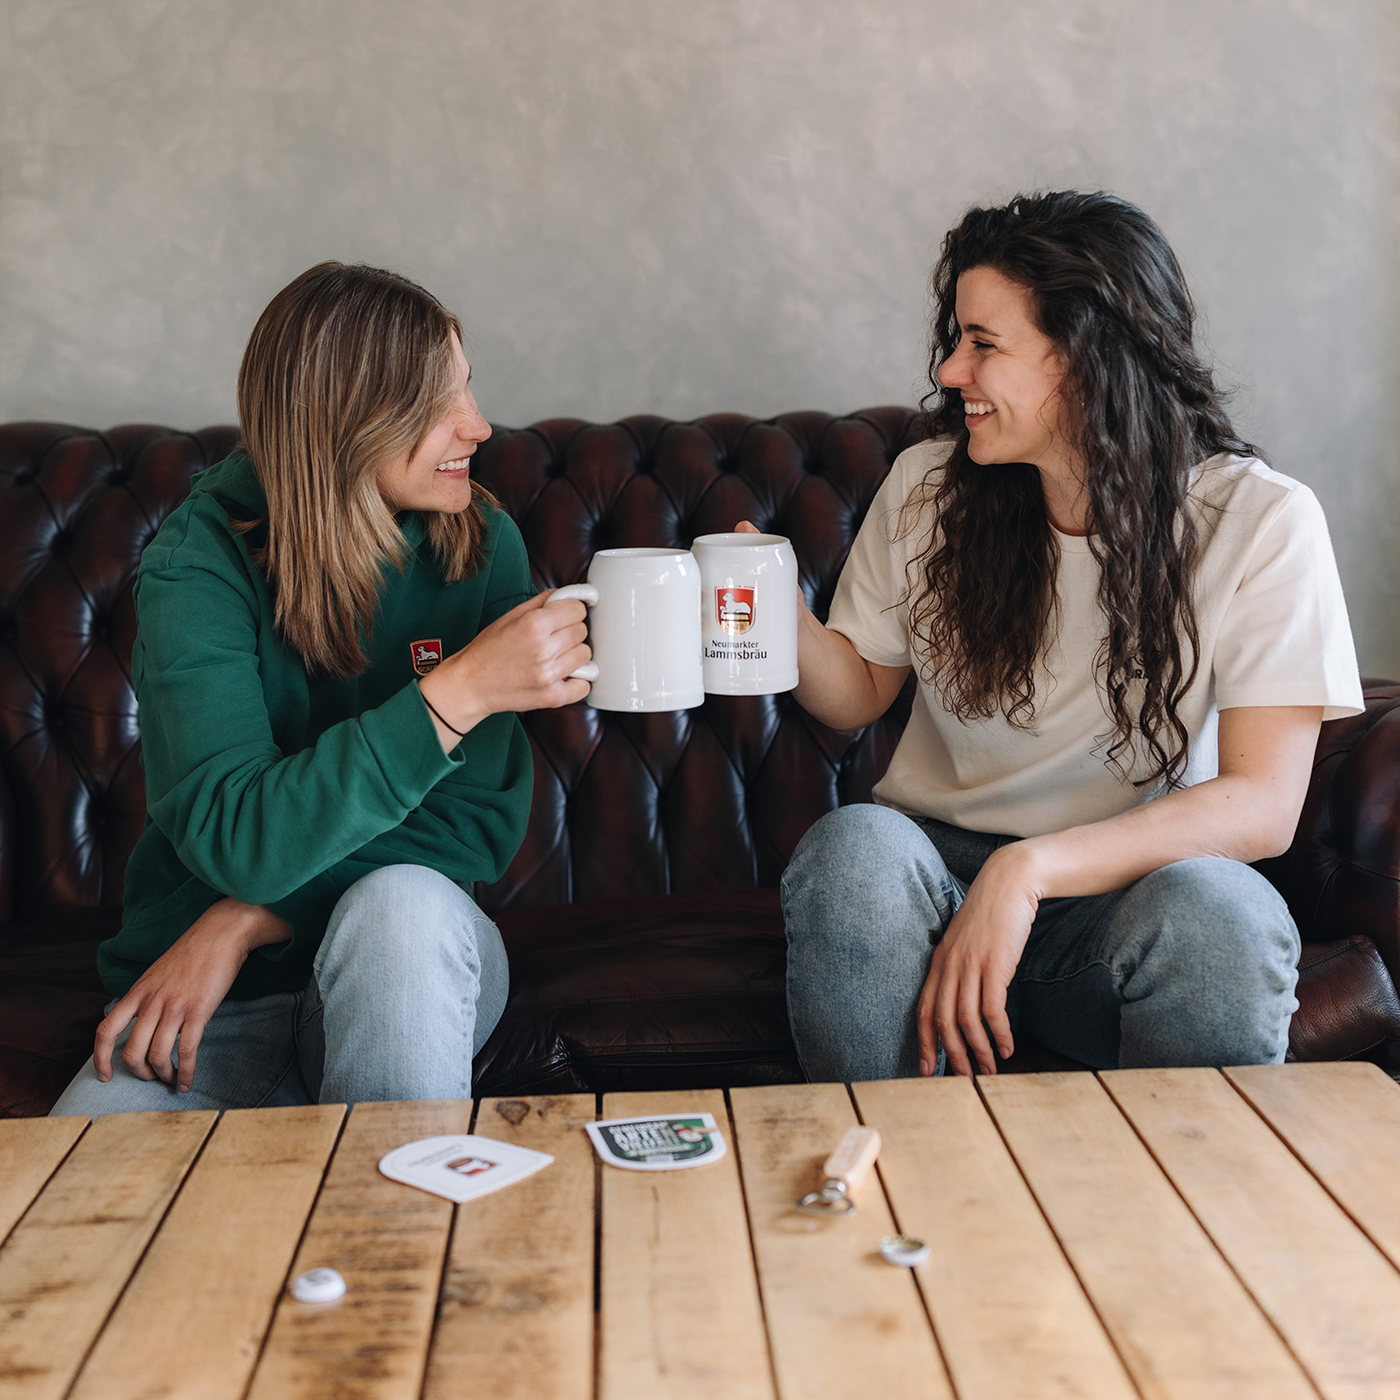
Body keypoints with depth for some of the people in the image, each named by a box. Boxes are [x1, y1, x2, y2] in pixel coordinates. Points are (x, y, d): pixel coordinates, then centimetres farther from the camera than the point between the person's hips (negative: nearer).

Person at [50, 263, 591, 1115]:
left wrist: (247, 919, -18)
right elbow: (235, 839, -24)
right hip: (214, 1000, -2)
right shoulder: (199, 562, -13)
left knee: (402, 903, -32)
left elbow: (483, 822, -9)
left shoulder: (480, 543, -6)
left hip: (409, 972, 3)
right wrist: (458, 692, -32)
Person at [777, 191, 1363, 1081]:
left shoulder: (1259, 522, -8)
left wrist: (1030, 867, -28)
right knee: (851, 849, -31)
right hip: (937, 861, 2)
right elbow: (861, 693, 12)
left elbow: (1264, 805, -15)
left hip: (1130, 885, -2)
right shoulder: (929, 485, 1)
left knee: (1214, 910, -36)